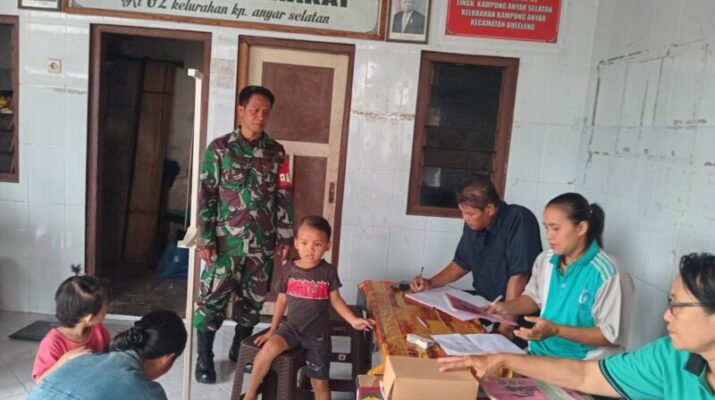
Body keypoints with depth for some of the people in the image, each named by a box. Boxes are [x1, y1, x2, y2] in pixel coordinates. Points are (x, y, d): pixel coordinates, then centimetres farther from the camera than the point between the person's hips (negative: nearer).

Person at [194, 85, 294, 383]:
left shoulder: (276, 152, 4)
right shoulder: (219, 148, -3)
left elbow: (284, 197, 6)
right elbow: (206, 195, -5)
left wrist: (285, 237, 2)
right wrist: (205, 239, -9)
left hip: (262, 244, 3)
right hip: (225, 241, -2)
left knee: (252, 301, 13)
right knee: (212, 300, 3)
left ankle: (239, 350, 33)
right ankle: (204, 358, 21)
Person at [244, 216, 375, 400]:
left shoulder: (328, 272, -9)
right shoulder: (288, 269, -5)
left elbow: (335, 300, 1)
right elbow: (282, 300, 5)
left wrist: (353, 320, -12)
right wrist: (272, 329, 9)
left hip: (318, 334, 0)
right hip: (291, 327, 0)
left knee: (319, 382, 7)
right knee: (269, 348, -29)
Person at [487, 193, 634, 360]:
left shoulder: (606, 274, -19)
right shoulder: (545, 259, 1)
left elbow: (612, 335, -15)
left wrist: (556, 330, -23)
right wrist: (506, 307, -3)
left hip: (581, 363, -6)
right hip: (540, 351, 6)